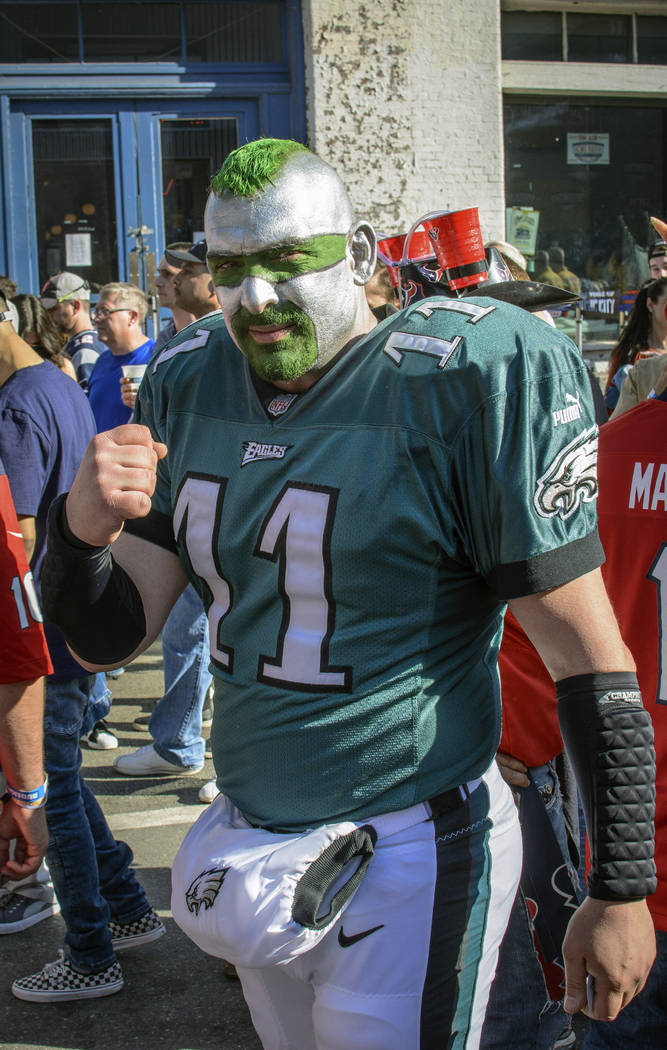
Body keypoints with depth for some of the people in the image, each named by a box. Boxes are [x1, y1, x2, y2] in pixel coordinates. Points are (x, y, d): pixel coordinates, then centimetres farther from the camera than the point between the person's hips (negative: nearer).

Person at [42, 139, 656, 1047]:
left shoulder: (462, 382, -18)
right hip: (249, 830, 7)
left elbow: (587, 651, -15)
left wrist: (623, 891, -13)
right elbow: (110, 637, 3)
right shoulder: (189, 384, 2)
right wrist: (83, 529, -19)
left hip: (406, 857, -6)